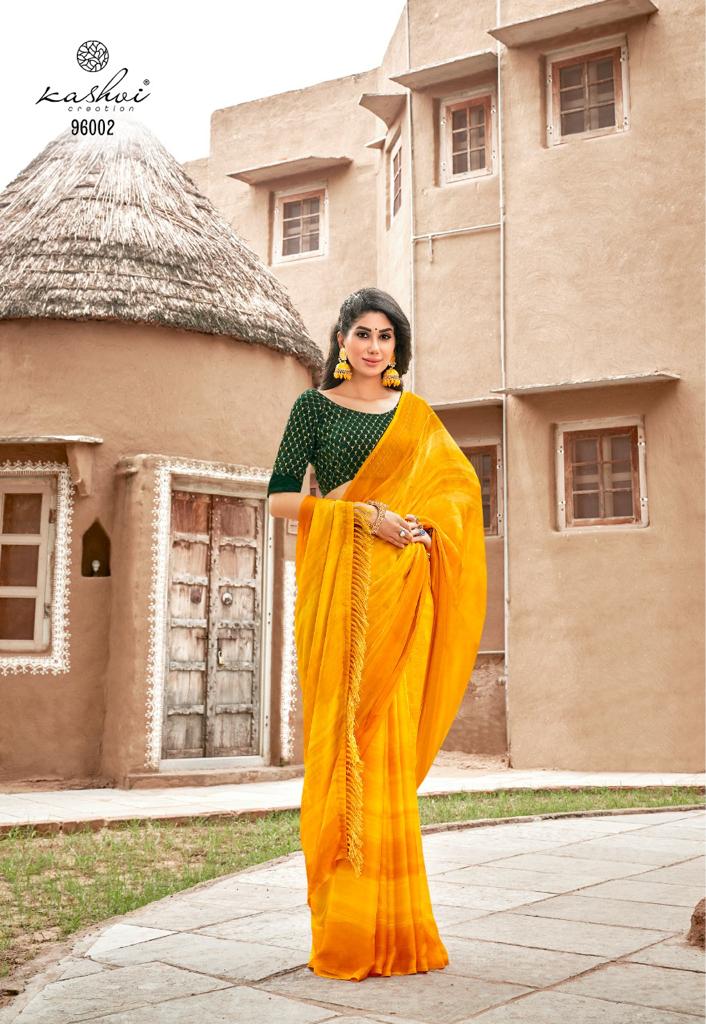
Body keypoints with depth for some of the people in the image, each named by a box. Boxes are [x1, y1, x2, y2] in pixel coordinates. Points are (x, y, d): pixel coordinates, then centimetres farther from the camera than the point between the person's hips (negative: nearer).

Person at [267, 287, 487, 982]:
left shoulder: (416, 415, 17)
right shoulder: (314, 406, 8)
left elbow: (460, 485, 18)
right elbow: (278, 496, 0)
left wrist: (422, 523, -3)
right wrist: (362, 514, -12)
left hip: (400, 591, 3)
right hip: (337, 585, -2)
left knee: (391, 737, 0)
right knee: (340, 733, -7)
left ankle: (395, 927, 9)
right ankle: (344, 930, -1)